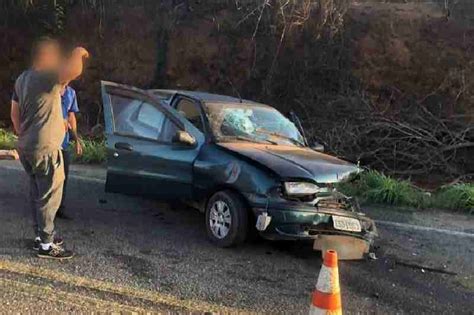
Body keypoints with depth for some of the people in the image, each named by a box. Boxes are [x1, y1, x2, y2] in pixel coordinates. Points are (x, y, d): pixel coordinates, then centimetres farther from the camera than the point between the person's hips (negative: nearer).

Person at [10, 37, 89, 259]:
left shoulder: (22, 79, 12)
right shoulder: (46, 77, -18)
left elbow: (15, 114, 17)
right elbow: (74, 71, -36)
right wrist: (78, 53, -16)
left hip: (26, 147, 10)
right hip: (44, 149, -10)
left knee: (37, 194, 18)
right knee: (49, 197, -1)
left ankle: (41, 235, 29)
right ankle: (46, 245, 6)